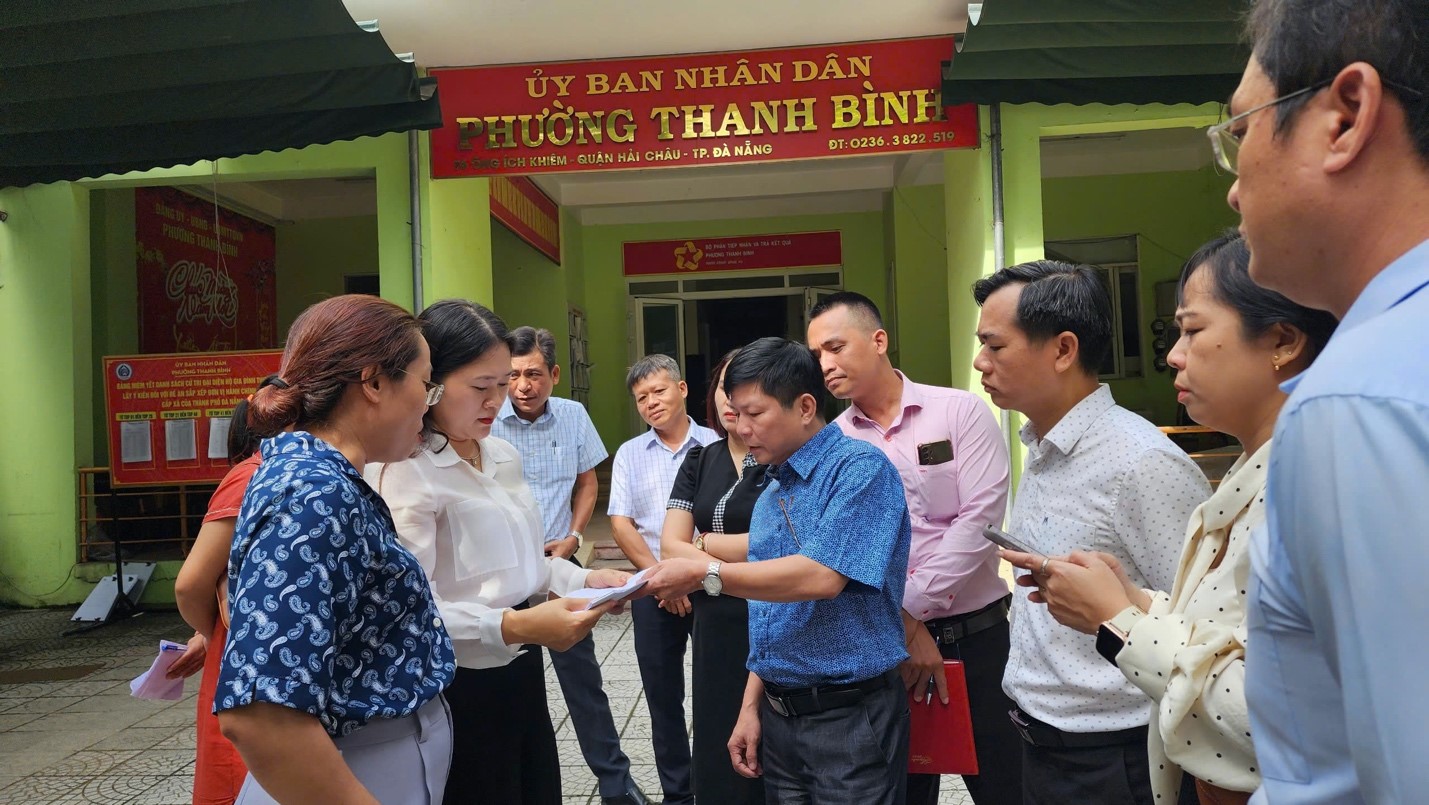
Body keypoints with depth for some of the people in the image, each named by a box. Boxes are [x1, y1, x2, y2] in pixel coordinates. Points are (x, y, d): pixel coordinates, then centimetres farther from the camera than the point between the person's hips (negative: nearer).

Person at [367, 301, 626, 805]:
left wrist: (587, 580, 3)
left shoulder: (504, 457, 9)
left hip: (521, 675, 8)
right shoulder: (403, 472, -17)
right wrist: (512, 626, -35)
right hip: (458, 690, -8)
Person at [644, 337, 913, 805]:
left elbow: (820, 577, -26)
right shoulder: (769, 498, 11)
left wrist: (705, 574, -22)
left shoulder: (861, 469, -14)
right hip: (778, 714, 8)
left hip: (851, 716, -7)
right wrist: (751, 708, 12)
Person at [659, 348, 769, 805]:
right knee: (715, 747, 14)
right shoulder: (699, 463, 9)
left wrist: (704, 542, -3)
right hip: (713, 624, 5)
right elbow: (670, 546, 3)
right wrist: (731, 571, -13)